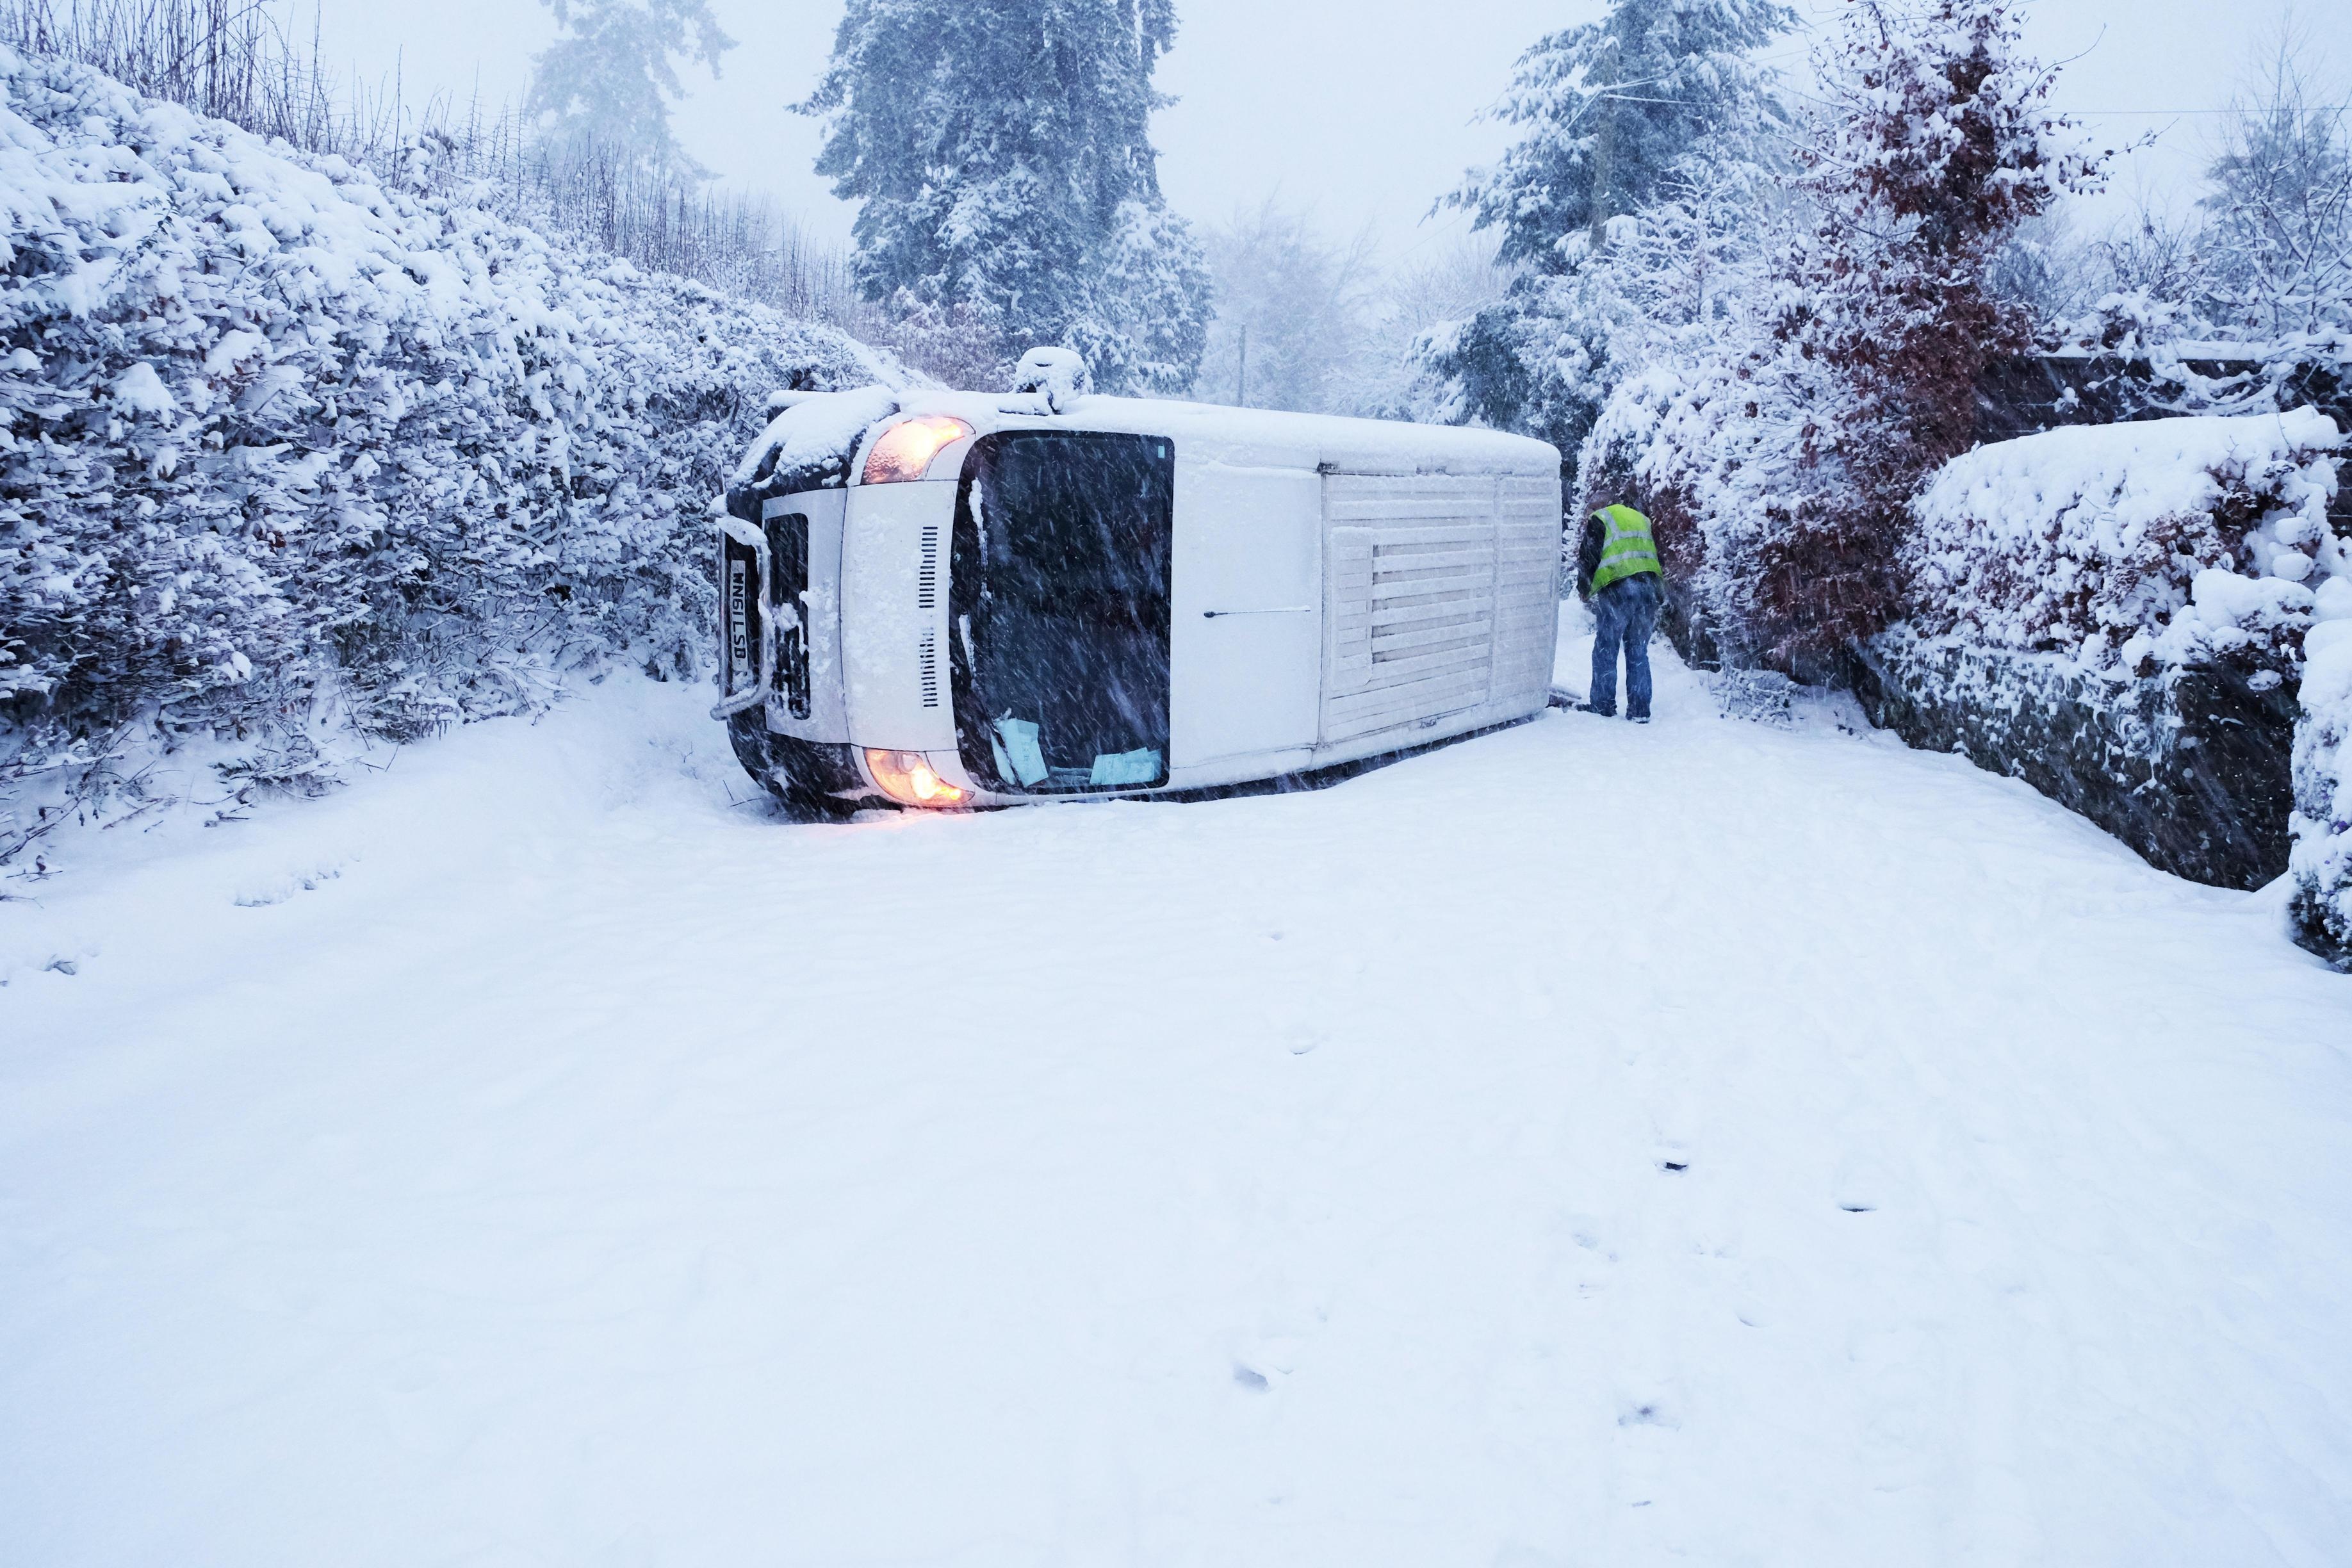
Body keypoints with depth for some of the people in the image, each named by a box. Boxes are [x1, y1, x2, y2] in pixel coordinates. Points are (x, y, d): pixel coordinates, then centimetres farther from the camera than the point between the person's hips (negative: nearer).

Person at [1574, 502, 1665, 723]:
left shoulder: (1599, 520, 7)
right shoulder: (1642, 520, 25)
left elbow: (1588, 557, 2)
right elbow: (1659, 558, 24)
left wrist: (1584, 590, 15)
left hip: (1616, 589, -5)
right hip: (1648, 587, 5)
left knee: (1605, 650, 5)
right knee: (1639, 653, 9)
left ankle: (1602, 705, 7)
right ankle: (1639, 711, 8)